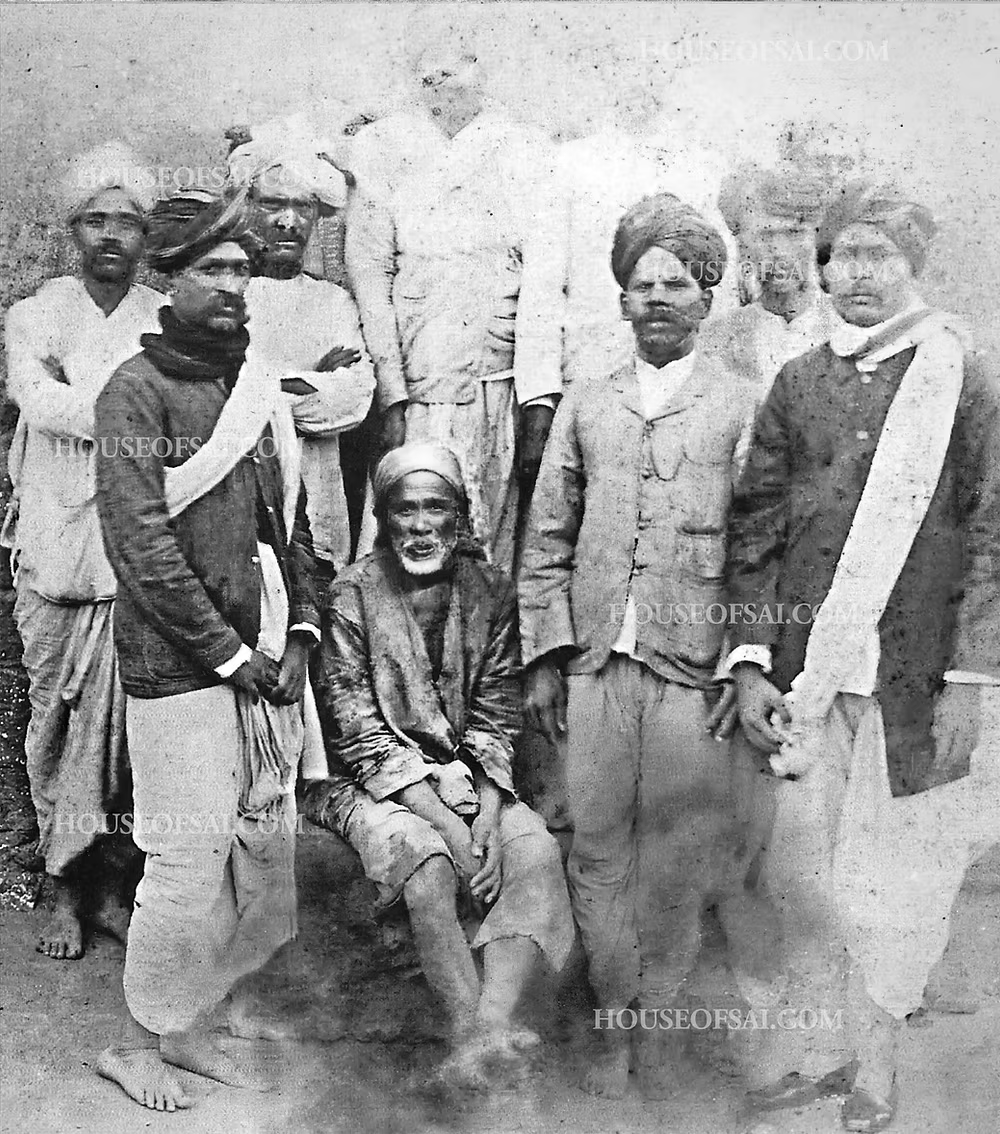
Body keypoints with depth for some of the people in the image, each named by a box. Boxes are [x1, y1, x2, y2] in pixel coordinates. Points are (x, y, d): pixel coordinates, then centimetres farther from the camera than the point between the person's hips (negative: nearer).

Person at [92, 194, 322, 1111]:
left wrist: (299, 637, 4)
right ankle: (140, 1042, 21)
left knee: (266, 853, 10)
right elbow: (141, 543, -13)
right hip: (180, 667, -7)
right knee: (191, 858, -2)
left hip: (266, 664, 7)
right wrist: (229, 654, -13)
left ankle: (187, 1025, 29)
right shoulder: (136, 391, -6)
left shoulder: (261, 391, 14)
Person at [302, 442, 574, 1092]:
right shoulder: (353, 596, -6)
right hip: (374, 784, -3)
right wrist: (446, 822, -19)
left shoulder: (490, 592, 3)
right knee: (428, 861, -32)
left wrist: (488, 819, -15)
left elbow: (497, 719, 2)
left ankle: (490, 1024, -32)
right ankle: (473, 1030, -26)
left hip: (470, 781, 3)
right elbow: (360, 733, -11)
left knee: (537, 854, -24)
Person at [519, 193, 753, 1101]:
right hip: (595, 666, 3)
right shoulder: (584, 406, 14)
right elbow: (547, 541, 12)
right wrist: (545, 655, 5)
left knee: (675, 864, 3)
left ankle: (659, 1027, 19)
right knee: (598, 854, 6)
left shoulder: (744, 407, 5)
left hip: (693, 671, -2)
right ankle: (613, 1029, 20)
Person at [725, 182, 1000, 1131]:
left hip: (918, 680, -2)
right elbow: (754, 526, 7)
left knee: (899, 880, 7)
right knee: (797, 869, 8)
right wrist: (751, 661, 0)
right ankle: (812, 1043, 28)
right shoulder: (796, 384, 8)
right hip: (807, 668, 3)